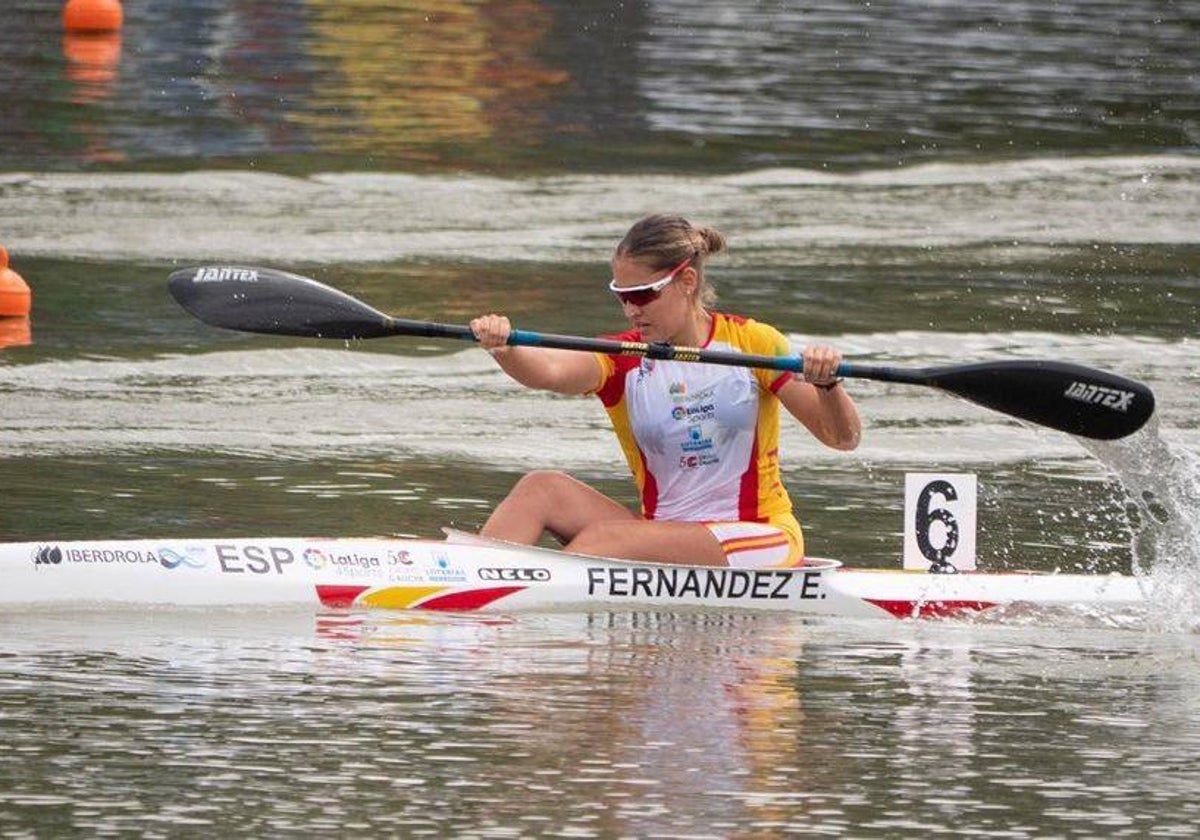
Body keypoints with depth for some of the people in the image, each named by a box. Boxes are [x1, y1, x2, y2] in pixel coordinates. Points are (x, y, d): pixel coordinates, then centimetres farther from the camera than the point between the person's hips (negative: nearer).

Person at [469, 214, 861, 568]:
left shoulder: (752, 343, -1)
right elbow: (547, 371, -18)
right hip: (663, 528, 4)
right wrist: (502, 347, -41)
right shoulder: (622, 361, 4)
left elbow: (843, 438, -3)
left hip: (759, 538, -4)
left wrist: (826, 385, -25)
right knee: (541, 489, -17)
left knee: (602, 538, -29)